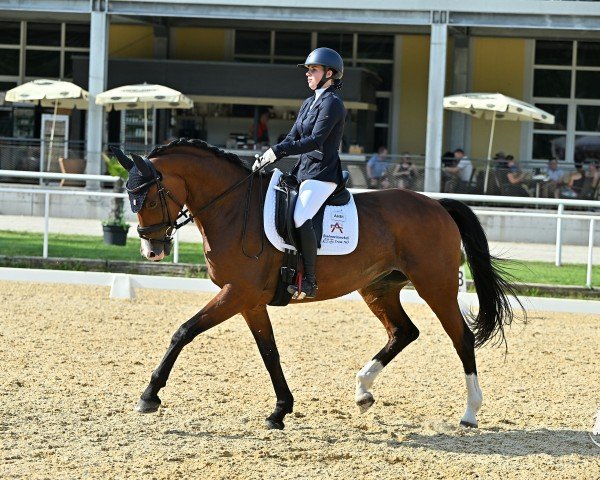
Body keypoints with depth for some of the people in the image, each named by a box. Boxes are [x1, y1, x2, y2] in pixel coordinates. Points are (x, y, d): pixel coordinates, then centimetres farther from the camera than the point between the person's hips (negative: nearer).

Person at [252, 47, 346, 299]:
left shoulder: (332, 103, -10)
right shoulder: (309, 103, 18)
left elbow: (315, 141, -19)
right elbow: (293, 137, 17)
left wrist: (277, 151, -22)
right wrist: (267, 158, 2)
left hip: (322, 174, -10)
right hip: (303, 171, 10)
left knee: (300, 218, -29)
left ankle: (309, 281, -26)